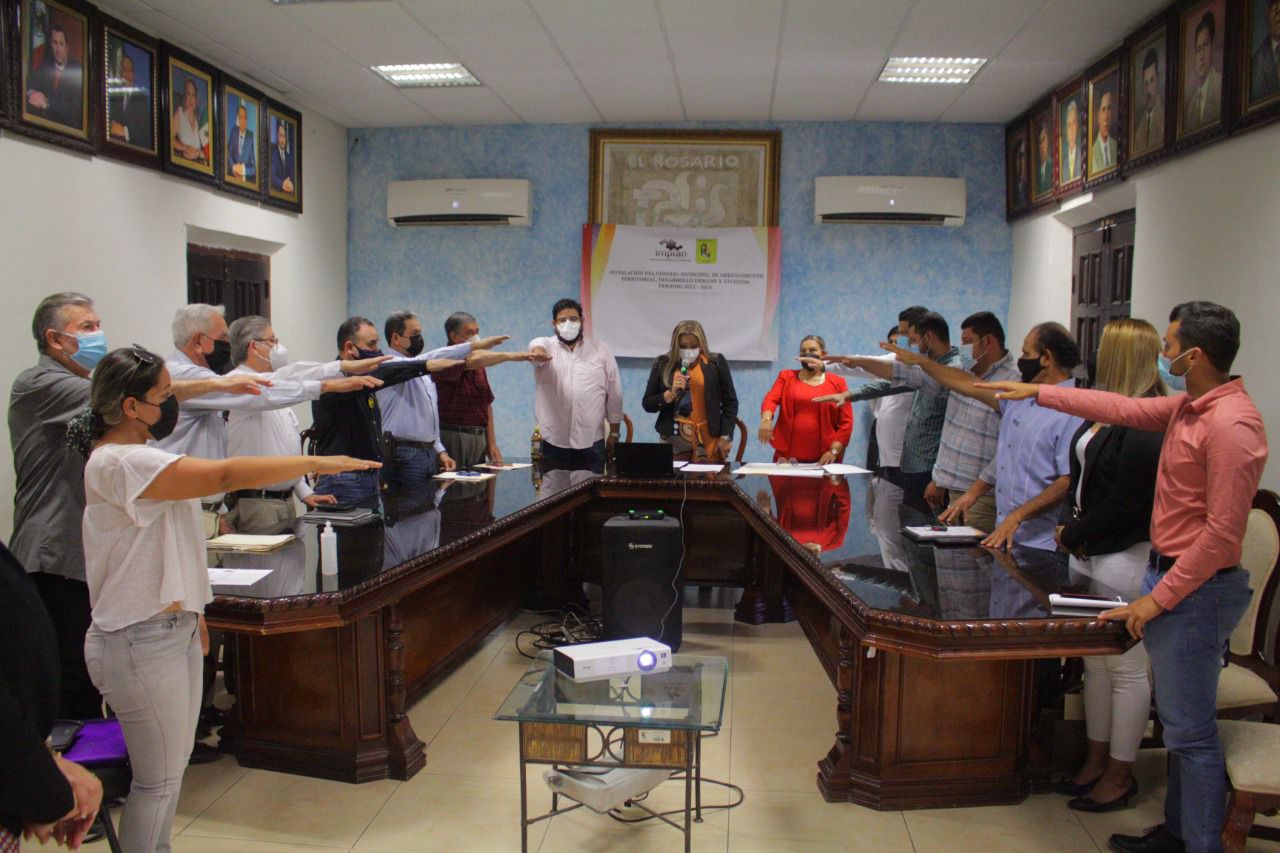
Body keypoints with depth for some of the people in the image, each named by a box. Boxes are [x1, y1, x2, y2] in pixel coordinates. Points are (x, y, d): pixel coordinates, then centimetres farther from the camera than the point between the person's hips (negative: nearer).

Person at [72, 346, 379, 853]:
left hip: (171, 630, 10)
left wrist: (189, 610, 20)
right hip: (141, 642, -10)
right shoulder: (120, 462, -21)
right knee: (158, 780, 2)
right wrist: (318, 463, -27)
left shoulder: (133, 455, 13)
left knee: (172, 768, 17)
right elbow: (226, 474, -31)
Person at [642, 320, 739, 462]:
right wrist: (670, 394, -9)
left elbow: (730, 403, 5)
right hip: (672, 440, 1)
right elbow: (647, 404, 7)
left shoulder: (716, 362, 3)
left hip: (708, 441, -1)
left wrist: (726, 437, -2)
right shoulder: (663, 364, 7)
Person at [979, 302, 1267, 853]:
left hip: (1198, 590, -10)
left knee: (1190, 730, -1)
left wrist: (1160, 598, -18)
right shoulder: (1189, 407, 8)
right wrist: (1038, 393, 22)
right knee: (1180, 722, 18)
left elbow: (1222, 531, -22)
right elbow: (1124, 409, 21)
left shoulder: (1231, 424, -21)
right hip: (1169, 573, 10)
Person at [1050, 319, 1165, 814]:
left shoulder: (1145, 423, -18)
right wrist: (1067, 523, 3)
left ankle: (1120, 776, 18)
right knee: (1095, 661, 17)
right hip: (1088, 552, 10)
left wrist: (1075, 536, -9)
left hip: (1124, 557, -9)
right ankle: (1097, 761, 30)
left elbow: (1126, 501, -20)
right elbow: (1081, 475, 18)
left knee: (1125, 668, 4)